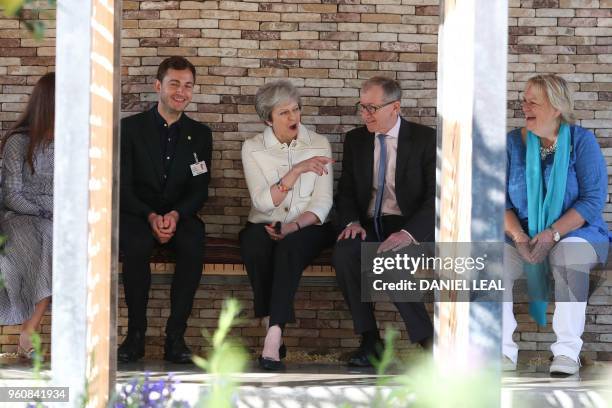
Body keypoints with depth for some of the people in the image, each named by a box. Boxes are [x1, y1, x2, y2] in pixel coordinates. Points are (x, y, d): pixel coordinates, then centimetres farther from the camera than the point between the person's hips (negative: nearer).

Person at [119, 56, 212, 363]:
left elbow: (199, 190, 5)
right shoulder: (130, 128, 2)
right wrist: (151, 216, -21)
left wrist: (176, 215, -17)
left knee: (194, 246, -32)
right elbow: (123, 188, -4)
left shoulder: (200, 135, 10)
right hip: (136, 215, -2)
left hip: (179, 216, 2)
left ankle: (175, 335, -27)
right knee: (136, 246, -36)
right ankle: (136, 332, -23)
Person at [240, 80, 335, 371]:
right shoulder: (253, 148, 2)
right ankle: (274, 329, -30)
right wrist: (297, 170, -19)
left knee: (290, 245, -36)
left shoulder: (319, 145, 3)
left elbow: (323, 202, -3)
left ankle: (273, 337, -44)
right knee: (253, 242, -35)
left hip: (307, 227, -1)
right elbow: (262, 202, -10)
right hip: (265, 226, 1)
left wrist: (294, 226, -21)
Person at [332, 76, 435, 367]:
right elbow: (345, 191, 13)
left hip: (410, 228, -4)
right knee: (343, 253, -30)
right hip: (368, 227, 4)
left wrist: (408, 233, -25)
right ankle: (369, 339, -21)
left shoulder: (425, 139, -2)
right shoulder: (355, 140, 11)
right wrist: (352, 221, -10)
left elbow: (435, 197, -9)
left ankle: (428, 339, -21)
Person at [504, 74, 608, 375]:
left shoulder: (581, 140, -2)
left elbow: (593, 199, -8)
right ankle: (503, 351, -26)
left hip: (574, 234, -2)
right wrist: (519, 237, -15)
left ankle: (567, 351, -30)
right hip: (522, 237, 3)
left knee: (570, 255, -37)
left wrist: (552, 234, -20)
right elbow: (501, 200, 4)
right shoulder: (513, 143, 6)